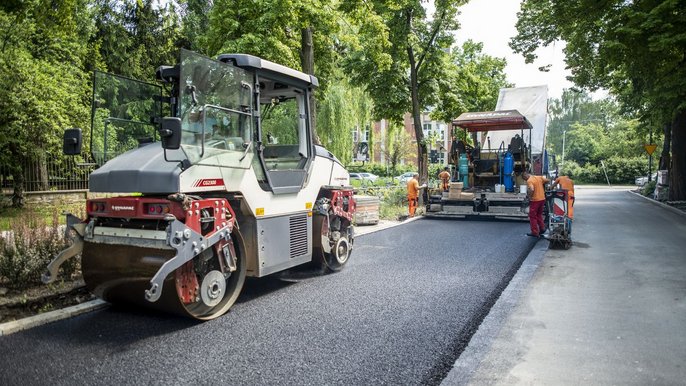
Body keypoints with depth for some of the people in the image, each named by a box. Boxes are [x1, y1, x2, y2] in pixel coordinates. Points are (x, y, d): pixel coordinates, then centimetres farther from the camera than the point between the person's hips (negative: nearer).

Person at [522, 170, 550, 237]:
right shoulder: (539, 177, 7)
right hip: (542, 199, 7)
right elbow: (548, 180, 12)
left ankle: (535, 232, 8)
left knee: (532, 216, 4)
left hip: (535, 200, -7)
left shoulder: (529, 181, -16)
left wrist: (529, 197, -16)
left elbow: (531, 190, -30)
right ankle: (542, 228, 23)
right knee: (539, 214, 24)